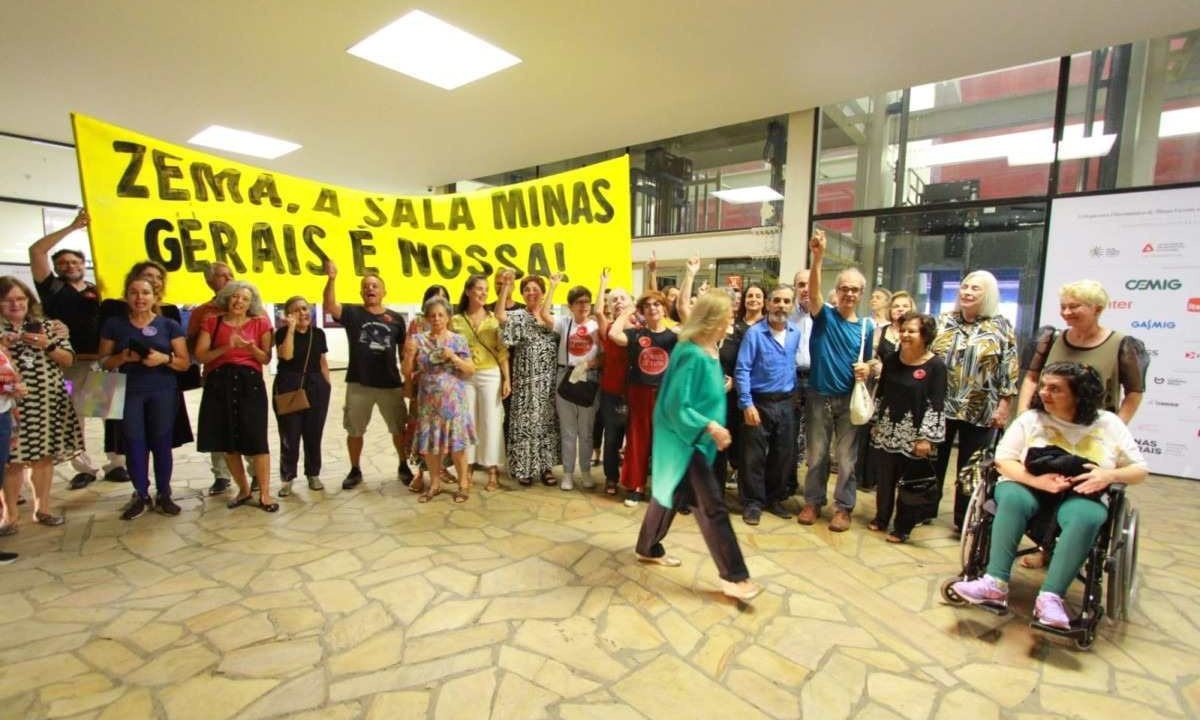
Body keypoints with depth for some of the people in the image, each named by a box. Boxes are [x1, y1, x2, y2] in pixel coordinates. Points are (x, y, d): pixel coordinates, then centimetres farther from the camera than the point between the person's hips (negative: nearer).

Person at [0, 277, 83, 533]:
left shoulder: (47, 326, 7)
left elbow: (68, 360, 5)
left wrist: (47, 345, -10)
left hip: (48, 403, 2)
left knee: (45, 455, 9)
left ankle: (42, 508, 22)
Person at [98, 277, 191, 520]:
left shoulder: (169, 325, 3)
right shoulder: (113, 325, 7)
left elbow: (185, 363, 2)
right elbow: (104, 362, 8)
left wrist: (165, 358, -18)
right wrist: (123, 357, -12)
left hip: (163, 392, -1)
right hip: (128, 392, 1)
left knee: (161, 442, 1)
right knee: (133, 443, 2)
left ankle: (164, 495, 12)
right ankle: (141, 496, 15)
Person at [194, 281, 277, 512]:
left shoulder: (260, 323, 6)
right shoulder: (212, 323, 8)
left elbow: (266, 359, 3)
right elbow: (200, 355, 0)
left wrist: (250, 347, -15)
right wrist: (226, 347, -14)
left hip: (250, 382, -2)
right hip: (219, 383, 2)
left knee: (256, 438, -7)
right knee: (227, 440, 7)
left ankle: (264, 494, 1)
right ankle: (243, 490, 22)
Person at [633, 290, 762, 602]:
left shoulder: (707, 351, 6)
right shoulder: (692, 355, -24)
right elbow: (676, 406, -25)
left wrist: (721, 389, 8)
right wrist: (710, 427, -28)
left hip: (693, 439, 10)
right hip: (683, 440, -10)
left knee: (671, 494, 21)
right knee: (712, 503, -5)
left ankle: (649, 549, 38)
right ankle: (733, 576, 6)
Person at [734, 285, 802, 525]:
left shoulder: (796, 333, 7)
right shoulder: (754, 332, -10)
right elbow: (742, 370, -13)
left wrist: (792, 392, 12)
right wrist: (747, 403, -18)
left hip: (785, 403, 5)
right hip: (759, 402, -5)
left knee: (784, 455, 12)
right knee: (754, 456, 1)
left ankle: (775, 499, 28)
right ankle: (753, 503, 15)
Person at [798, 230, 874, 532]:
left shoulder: (866, 326, 3)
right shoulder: (824, 316, -4)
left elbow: (868, 362, 12)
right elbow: (813, 292, -25)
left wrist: (866, 369, -13)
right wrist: (817, 258, -39)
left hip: (850, 400, 1)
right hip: (819, 397, -1)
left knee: (847, 457, 8)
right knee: (816, 454, 10)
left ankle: (843, 507, 22)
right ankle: (813, 502, 24)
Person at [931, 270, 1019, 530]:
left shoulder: (1001, 326, -1)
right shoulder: (944, 321, 5)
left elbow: (1010, 371, -3)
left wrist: (1003, 406, -8)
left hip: (980, 411, -2)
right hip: (940, 406, 2)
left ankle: (965, 520, 21)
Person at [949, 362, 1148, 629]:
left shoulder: (1109, 424, 6)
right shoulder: (1030, 418, 2)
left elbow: (1139, 470, 10)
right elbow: (1003, 460, -2)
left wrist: (1110, 475, -14)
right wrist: (1036, 480, -21)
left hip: (1081, 496, 1)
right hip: (1028, 488, 0)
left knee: (1085, 517, -35)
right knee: (1012, 498, -36)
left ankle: (1050, 597, -35)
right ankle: (995, 584, -38)